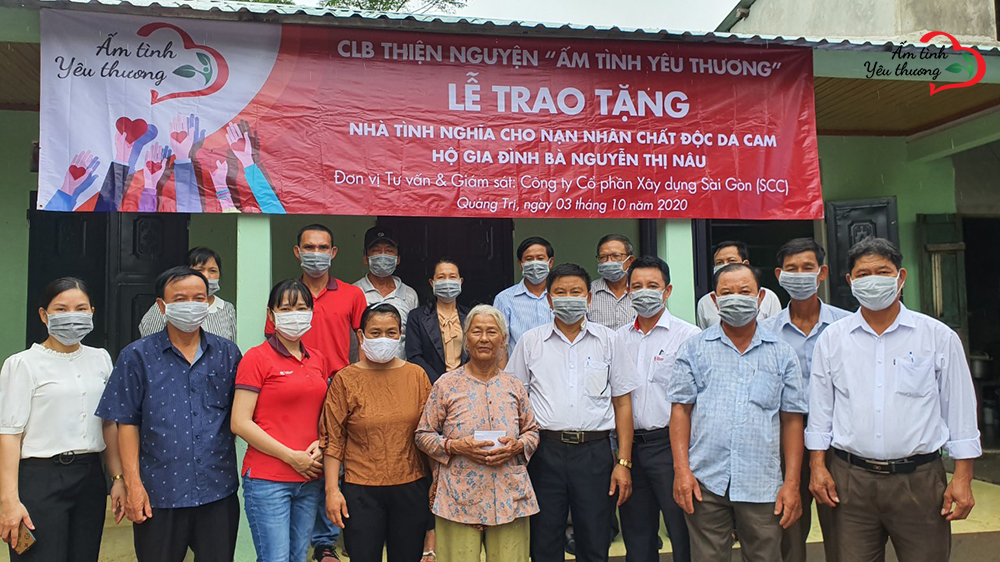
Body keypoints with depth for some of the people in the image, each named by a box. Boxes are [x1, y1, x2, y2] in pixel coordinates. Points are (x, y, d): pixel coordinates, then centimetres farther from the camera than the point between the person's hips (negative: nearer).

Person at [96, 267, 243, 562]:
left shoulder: (227, 353, 6)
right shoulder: (137, 356, 1)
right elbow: (127, 423, -1)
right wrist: (133, 483, -6)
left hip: (219, 490, 2)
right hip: (159, 493, -1)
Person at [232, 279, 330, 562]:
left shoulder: (317, 359, 11)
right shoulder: (256, 358, -6)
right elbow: (240, 423, -12)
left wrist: (320, 444, 0)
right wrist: (291, 456, -13)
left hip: (310, 480, 6)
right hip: (267, 480, -5)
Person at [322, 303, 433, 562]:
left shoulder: (417, 375, 3)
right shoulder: (345, 379, -2)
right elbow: (333, 440, -2)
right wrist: (332, 490, -6)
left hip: (411, 489, 2)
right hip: (361, 491, -2)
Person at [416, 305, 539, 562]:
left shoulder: (514, 387, 8)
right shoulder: (446, 385, 0)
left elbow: (533, 431, 15)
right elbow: (423, 435, 3)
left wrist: (517, 445, -6)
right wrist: (456, 446, -13)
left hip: (509, 499, 2)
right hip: (459, 499, -2)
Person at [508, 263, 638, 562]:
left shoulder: (608, 340, 7)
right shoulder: (530, 342, 7)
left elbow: (622, 403, 7)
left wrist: (623, 463, 0)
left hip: (595, 451, 0)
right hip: (545, 451, 0)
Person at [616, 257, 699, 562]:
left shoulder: (688, 335, -4)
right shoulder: (619, 338, 11)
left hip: (670, 443, -5)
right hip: (629, 444, 5)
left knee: (683, 534, 2)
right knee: (636, 536, 15)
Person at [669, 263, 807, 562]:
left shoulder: (782, 353, 8)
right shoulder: (694, 349, 6)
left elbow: (791, 420, 6)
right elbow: (680, 410, 3)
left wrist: (792, 483, 0)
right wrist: (681, 469, -6)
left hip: (763, 488, 1)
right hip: (706, 483, 0)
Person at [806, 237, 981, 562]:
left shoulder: (939, 337, 3)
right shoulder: (832, 339, 6)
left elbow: (960, 411, 5)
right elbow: (819, 409, 9)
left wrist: (962, 479, 0)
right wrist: (818, 467, 3)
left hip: (919, 480, -1)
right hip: (850, 480, 1)